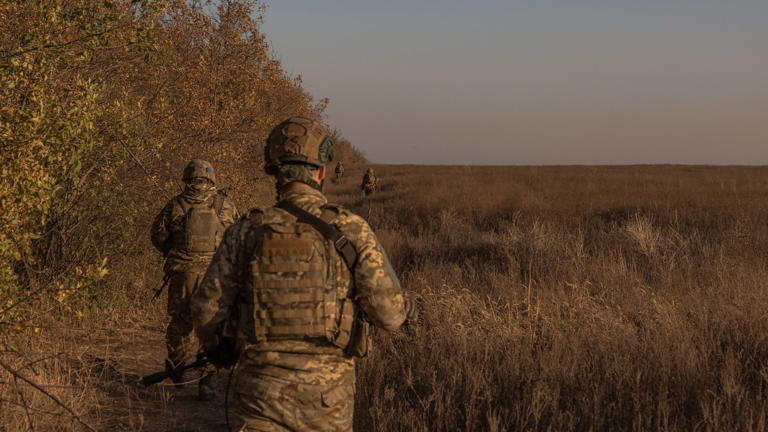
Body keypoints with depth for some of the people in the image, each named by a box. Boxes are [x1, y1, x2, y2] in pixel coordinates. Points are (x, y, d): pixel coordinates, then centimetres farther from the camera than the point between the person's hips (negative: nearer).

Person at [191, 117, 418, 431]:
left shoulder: (246, 233, -3)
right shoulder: (351, 231, -7)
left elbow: (208, 307, 2)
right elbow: (386, 312, -6)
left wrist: (219, 350, 24)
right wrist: (406, 306, 19)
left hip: (262, 390, 0)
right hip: (327, 393, 0)